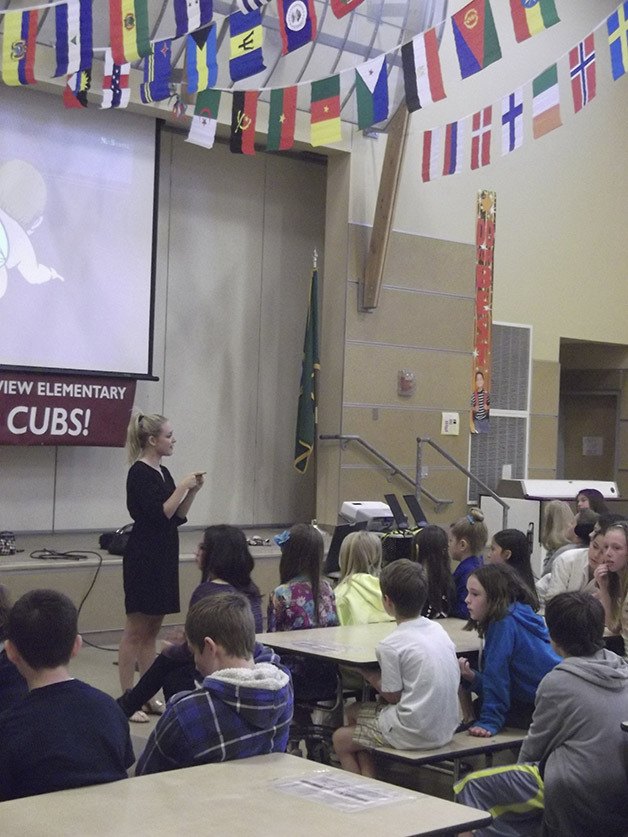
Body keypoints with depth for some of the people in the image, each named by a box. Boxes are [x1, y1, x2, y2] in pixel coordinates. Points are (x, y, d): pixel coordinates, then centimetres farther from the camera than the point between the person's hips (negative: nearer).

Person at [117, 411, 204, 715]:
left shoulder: (163, 472, 13)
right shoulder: (139, 473, -14)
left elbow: (176, 517, 15)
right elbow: (159, 515, -21)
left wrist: (192, 491, 3)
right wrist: (182, 487, -17)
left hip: (164, 557, 9)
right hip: (144, 557, -9)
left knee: (151, 629, 12)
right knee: (136, 630, -3)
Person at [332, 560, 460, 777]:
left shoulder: (391, 645, -17)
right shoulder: (438, 629, 5)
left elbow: (393, 696, -12)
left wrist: (369, 674, 5)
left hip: (415, 734, -8)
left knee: (341, 739, 10)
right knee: (354, 711, 20)